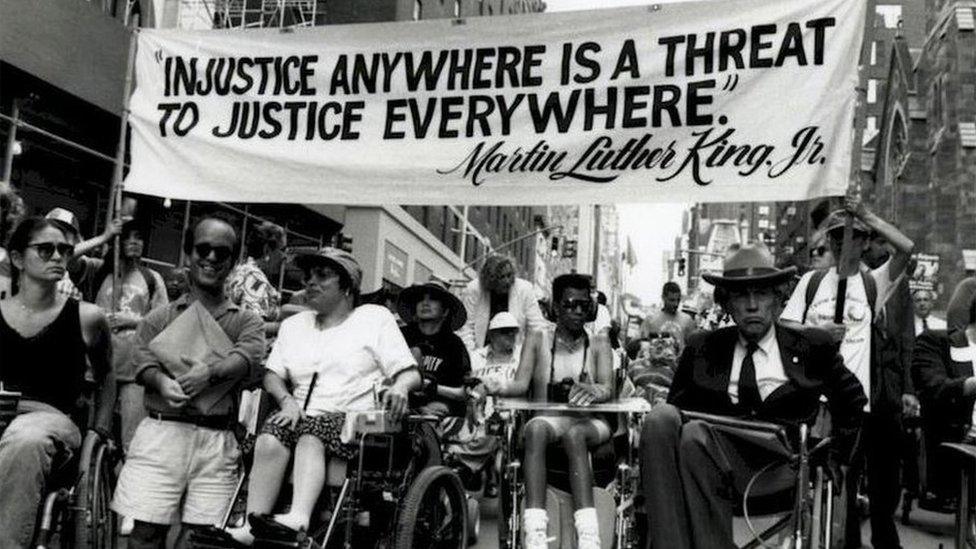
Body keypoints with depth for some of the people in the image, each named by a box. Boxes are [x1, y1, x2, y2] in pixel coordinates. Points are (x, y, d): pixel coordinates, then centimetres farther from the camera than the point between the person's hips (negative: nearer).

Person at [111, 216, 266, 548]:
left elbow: (249, 355, -6)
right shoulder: (159, 318, 15)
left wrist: (211, 371, -25)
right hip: (162, 431, 0)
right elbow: (145, 362, 1)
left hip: (217, 441, 0)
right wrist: (163, 382, -21)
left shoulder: (246, 321, 13)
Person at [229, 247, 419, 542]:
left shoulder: (375, 317, 10)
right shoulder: (293, 324, 24)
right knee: (268, 440, -28)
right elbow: (272, 373, 15)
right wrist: (287, 400, -7)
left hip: (353, 419, -4)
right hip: (302, 416, 4)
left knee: (310, 437, -35)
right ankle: (253, 525, -36)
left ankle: (299, 519, -53)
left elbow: (411, 373, 2)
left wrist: (400, 387, -22)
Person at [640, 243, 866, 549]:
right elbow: (678, 409, 17)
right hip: (716, 459, 3)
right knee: (660, 418, -28)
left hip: (779, 466, -2)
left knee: (696, 435, -32)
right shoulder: (702, 348, 17)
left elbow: (854, 402, 23)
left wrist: (834, 460, 16)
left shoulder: (812, 347, 14)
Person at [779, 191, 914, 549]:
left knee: (884, 488, 12)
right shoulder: (811, 282, 9)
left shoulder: (875, 283, 3)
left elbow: (906, 248, -15)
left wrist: (866, 215, -16)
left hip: (871, 402, -1)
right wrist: (818, 332, -10)